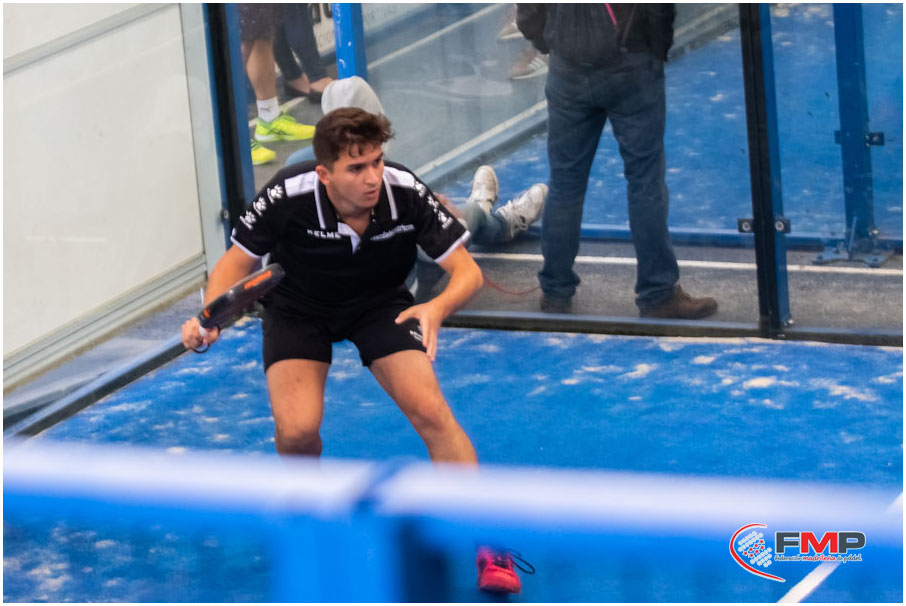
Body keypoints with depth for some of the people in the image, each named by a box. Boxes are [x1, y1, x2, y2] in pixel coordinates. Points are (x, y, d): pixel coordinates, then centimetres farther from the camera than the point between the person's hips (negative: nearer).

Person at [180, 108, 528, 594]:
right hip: (298, 306, -1)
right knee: (296, 430, -21)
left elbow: (467, 270, -22)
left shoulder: (406, 193, -28)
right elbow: (238, 261, -14)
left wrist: (439, 307, -44)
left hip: (380, 303, 1)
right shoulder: (288, 196, -30)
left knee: (430, 412, -19)